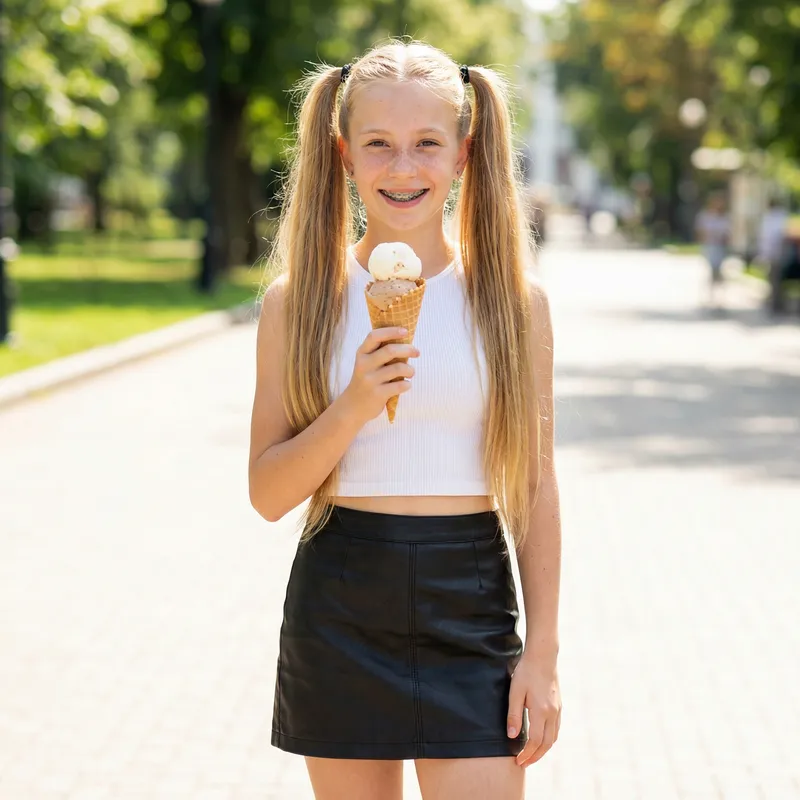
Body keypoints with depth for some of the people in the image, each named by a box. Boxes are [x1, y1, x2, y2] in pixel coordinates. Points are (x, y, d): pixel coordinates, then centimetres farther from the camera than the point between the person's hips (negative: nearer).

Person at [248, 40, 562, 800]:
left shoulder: (511, 297, 0)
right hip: (337, 613, 1)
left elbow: (536, 488, 2)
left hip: (469, 611, -1)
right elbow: (268, 493, -2)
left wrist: (543, 652, -1)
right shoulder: (298, 300, 0)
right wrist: (354, 406, -18)